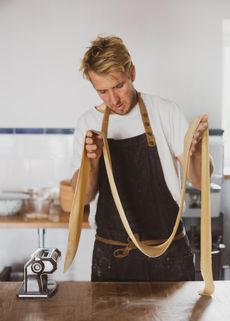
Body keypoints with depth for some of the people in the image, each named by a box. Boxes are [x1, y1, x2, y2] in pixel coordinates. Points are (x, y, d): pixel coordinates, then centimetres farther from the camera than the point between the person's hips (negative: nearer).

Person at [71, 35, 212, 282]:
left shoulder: (165, 112, -6)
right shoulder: (88, 123, 0)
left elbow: (199, 182, -7)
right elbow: (84, 197, 1)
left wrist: (194, 149, -28)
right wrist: (91, 162, -19)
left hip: (168, 249, -1)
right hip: (111, 253, 2)